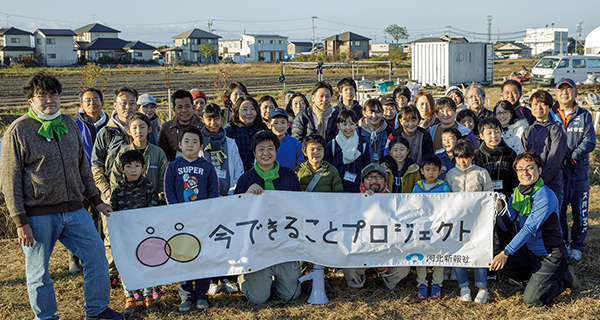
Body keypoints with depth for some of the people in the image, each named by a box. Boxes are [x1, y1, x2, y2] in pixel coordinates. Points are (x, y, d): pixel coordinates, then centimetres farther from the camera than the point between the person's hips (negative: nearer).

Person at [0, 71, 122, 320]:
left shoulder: (69, 124, 10)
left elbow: (82, 166, 19)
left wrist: (96, 200, 17)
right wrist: (20, 222, -11)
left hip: (74, 210, 5)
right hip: (38, 215, -5)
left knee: (97, 257, 7)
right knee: (38, 271, 7)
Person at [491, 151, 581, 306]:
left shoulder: (546, 197, -22)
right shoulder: (517, 193, 1)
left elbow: (529, 229, -29)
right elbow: (505, 223, -1)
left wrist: (506, 253, -35)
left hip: (551, 255, -7)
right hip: (529, 251, 7)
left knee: (532, 299, -14)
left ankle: (566, 278, 10)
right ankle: (539, 275, 10)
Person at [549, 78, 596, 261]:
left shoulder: (584, 115, 5)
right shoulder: (549, 115, 6)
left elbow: (589, 142, -3)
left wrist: (573, 158, -16)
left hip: (579, 169, 0)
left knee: (580, 209, 4)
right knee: (557, 209, 5)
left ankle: (577, 246, 18)